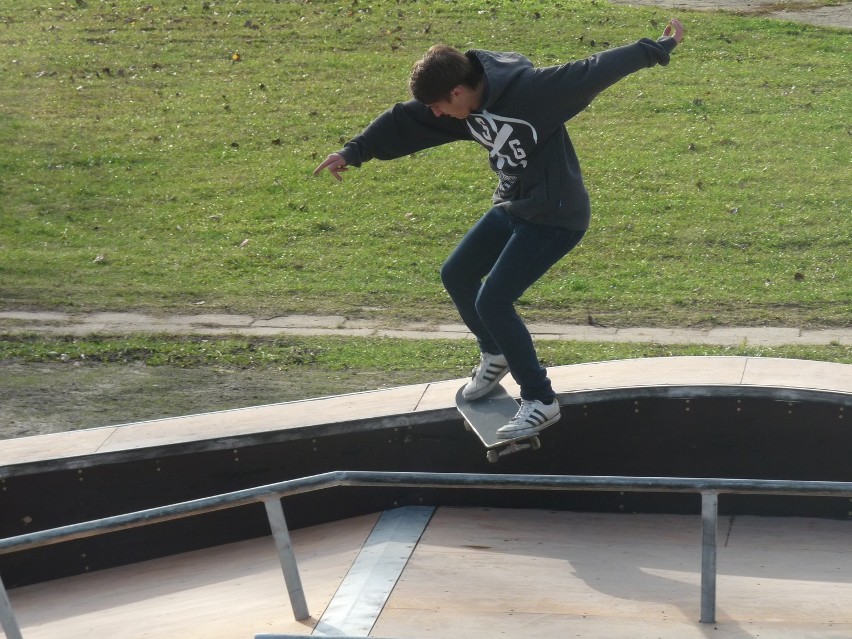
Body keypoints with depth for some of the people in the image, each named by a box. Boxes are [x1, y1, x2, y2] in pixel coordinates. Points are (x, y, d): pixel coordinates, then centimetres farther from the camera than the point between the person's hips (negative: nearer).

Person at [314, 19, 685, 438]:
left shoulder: (529, 91, -26)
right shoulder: (465, 108, -3)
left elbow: (595, 71, -24)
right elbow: (405, 122, 6)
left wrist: (658, 49, -20)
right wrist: (353, 152, 6)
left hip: (555, 216, -8)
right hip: (511, 207, 9)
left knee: (492, 302, -14)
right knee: (456, 276, 12)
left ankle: (540, 401, -2)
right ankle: (495, 355, 36)